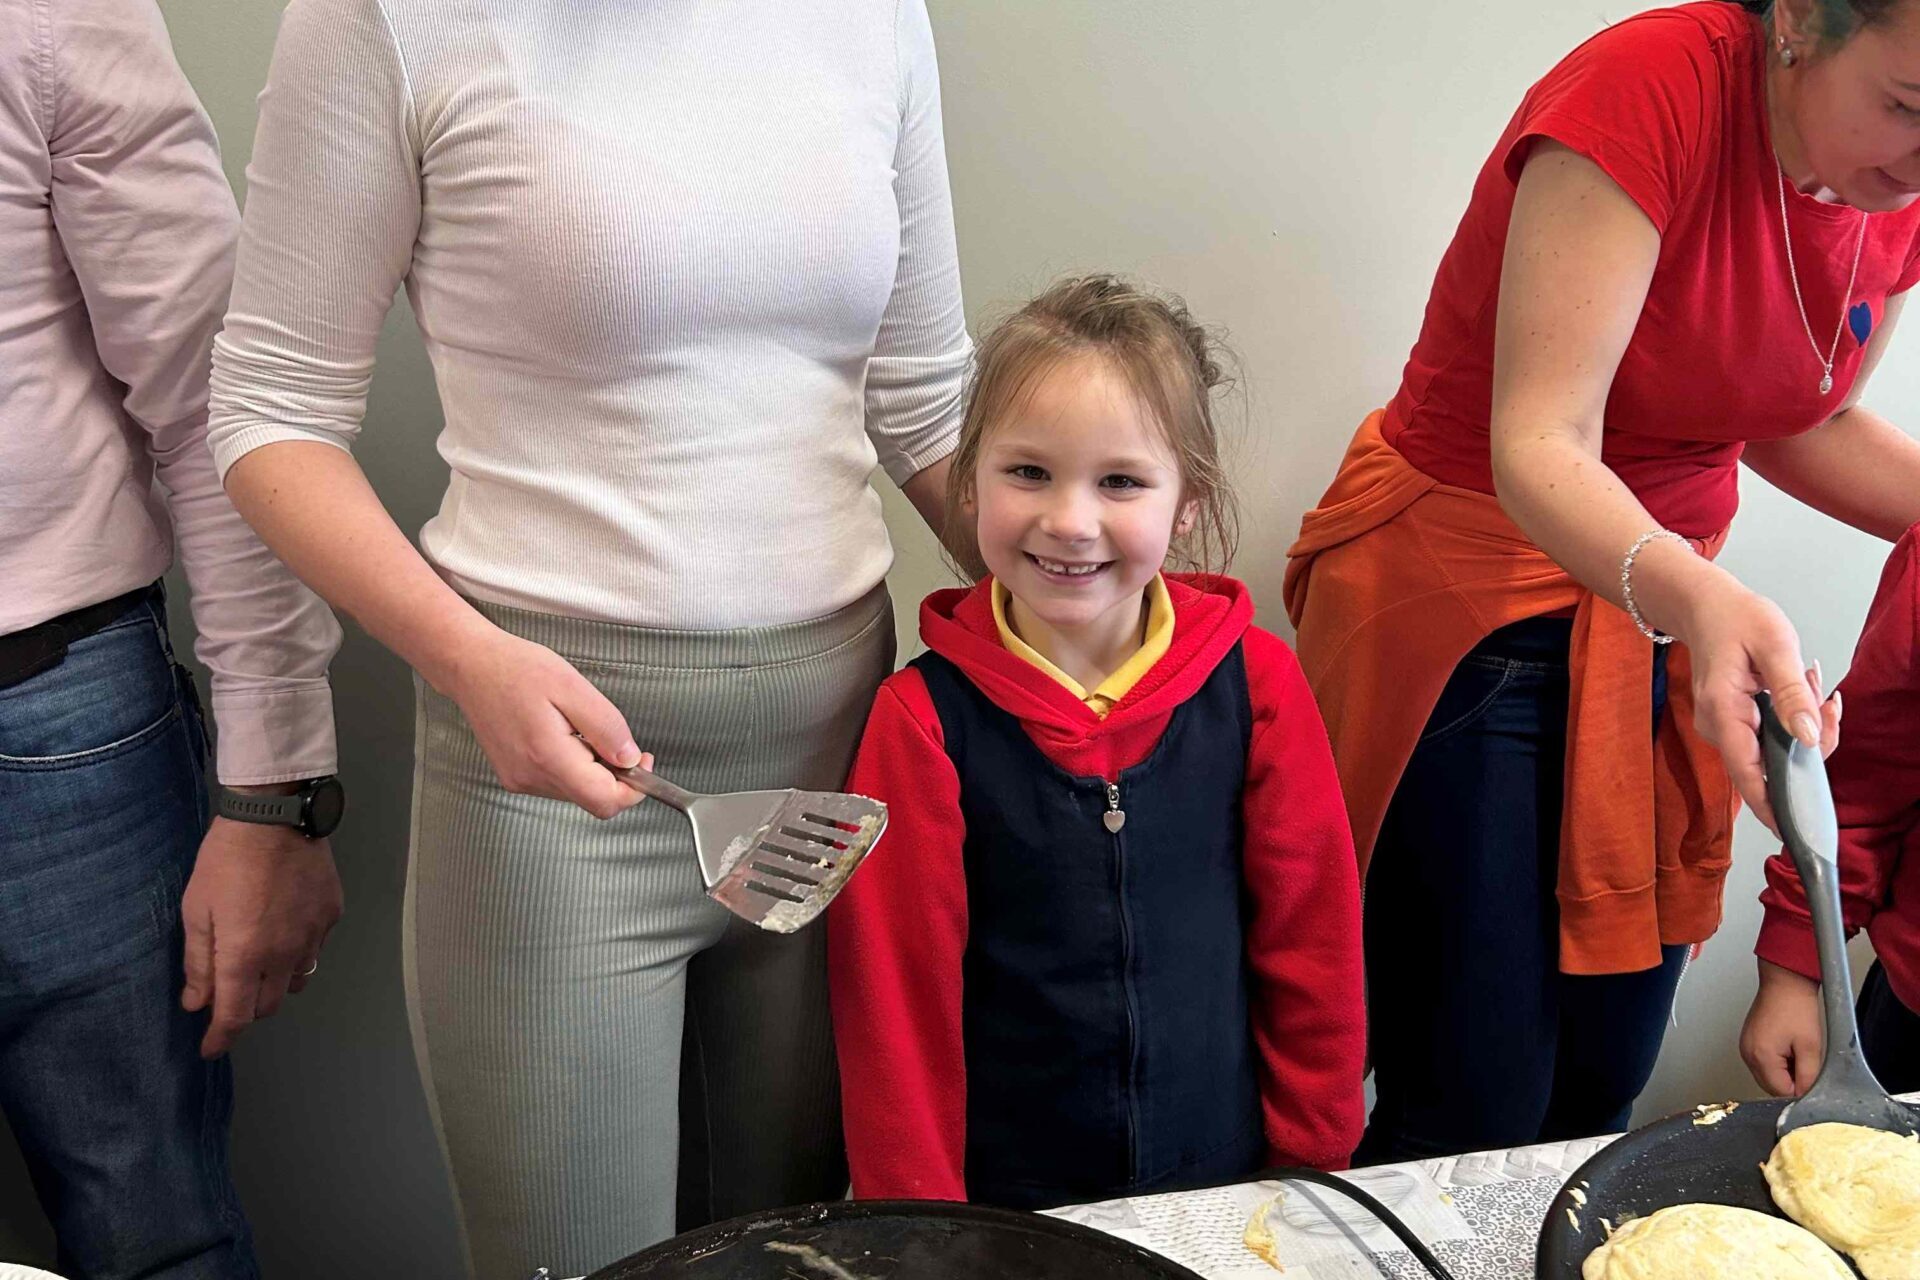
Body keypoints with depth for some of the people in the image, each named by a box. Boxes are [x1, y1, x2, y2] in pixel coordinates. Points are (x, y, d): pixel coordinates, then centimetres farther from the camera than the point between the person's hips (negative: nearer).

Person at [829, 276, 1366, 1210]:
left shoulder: (1257, 684, -8)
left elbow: (1311, 937, 0)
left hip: (1225, 1188, 2)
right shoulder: (925, 718, -13)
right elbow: (895, 994, -8)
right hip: (1001, 1209, -1)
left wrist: (1315, 1160, 2)